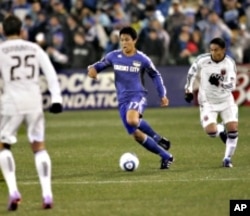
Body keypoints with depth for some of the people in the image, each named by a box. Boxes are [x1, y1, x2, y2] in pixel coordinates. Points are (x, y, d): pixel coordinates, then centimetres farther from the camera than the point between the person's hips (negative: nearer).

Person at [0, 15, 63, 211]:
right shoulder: (35, 49, 10)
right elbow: (50, 73, 3)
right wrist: (56, 98, 1)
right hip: (34, 102, 2)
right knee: (39, 147, 12)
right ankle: (47, 194, 1)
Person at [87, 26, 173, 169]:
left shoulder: (142, 59, -3)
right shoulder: (114, 56, 3)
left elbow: (156, 75, 10)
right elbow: (100, 65, 15)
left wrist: (163, 95, 7)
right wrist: (93, 69, -10)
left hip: (138, 96, -5)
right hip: (123, 100, 5)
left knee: (132, 120, -37)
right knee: (137, 135, 0)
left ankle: (158, 139, -14)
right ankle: (166, 157, 14)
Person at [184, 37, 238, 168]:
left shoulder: (229, 63, -14)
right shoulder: (202, 60, -13)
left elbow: (232, 85, -21)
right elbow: (191, 74, 5)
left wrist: (219, 83, -39)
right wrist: (188, 90, 2)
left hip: (226, 101, 1)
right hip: (208, 102, -1)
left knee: (233, 129, -11)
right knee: (211, 131, -18)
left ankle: (227, 159, 7)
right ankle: (221, 130, 21)